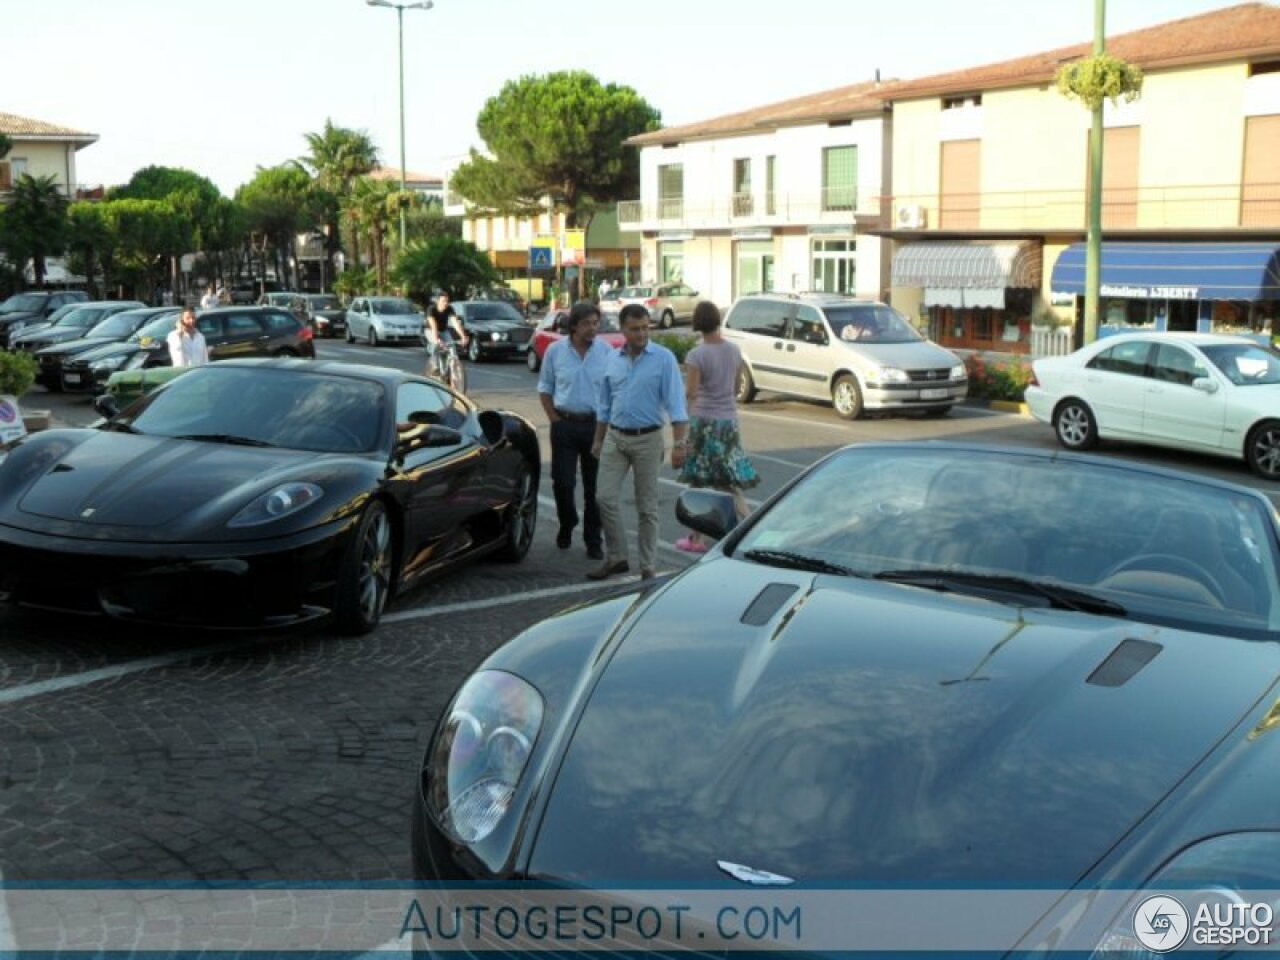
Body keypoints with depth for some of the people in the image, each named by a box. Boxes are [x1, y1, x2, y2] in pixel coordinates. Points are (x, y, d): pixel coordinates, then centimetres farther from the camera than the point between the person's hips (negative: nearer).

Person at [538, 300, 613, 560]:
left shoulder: (606, 352, -1)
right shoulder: (555, 350, 0)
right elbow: (545, 389, 8)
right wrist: (555, 419, -1)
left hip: (596, 424, 0)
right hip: (565, 425, 0)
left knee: (595, 486, 3)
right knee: (562, 482, 1)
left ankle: (593, 541, 12)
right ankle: (566, 526, 27)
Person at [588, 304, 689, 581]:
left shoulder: (663, 359, -7)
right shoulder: (612, 359, 7)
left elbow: (676, 403, -12)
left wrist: (679, 443, -19)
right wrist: (598, 440, 17)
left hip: (647, 439, -4)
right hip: (615, 437, 4)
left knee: (647, 507, 3)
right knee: (606, 498, -1)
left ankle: (648, 567, 12)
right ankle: (616, 558, 14)